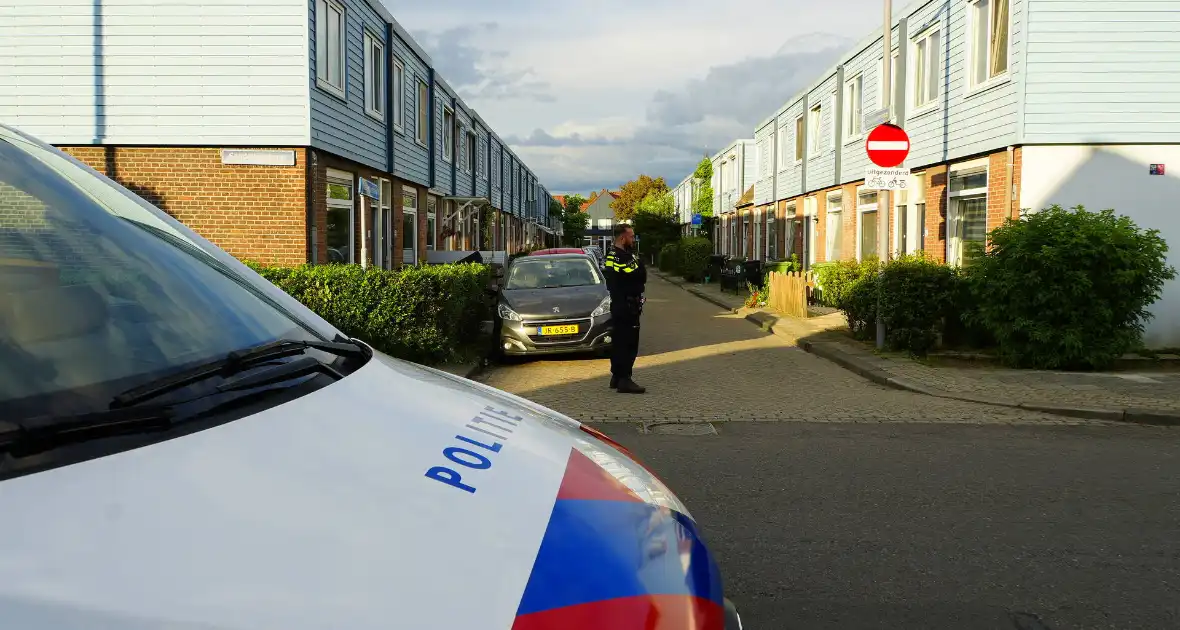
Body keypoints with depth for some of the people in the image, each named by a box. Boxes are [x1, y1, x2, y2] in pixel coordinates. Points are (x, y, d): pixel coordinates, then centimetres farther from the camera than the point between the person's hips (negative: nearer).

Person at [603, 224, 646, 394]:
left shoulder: (613, 256, 16)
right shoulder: (622, 257, -17)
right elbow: (641, 276, -21)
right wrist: (636, 259, -7)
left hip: (618, 306, 11)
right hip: (627, 306, -11)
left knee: (620, 342, 16)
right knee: (629, 343, -9)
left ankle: (616, 377, 24)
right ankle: (624, 380, -9)